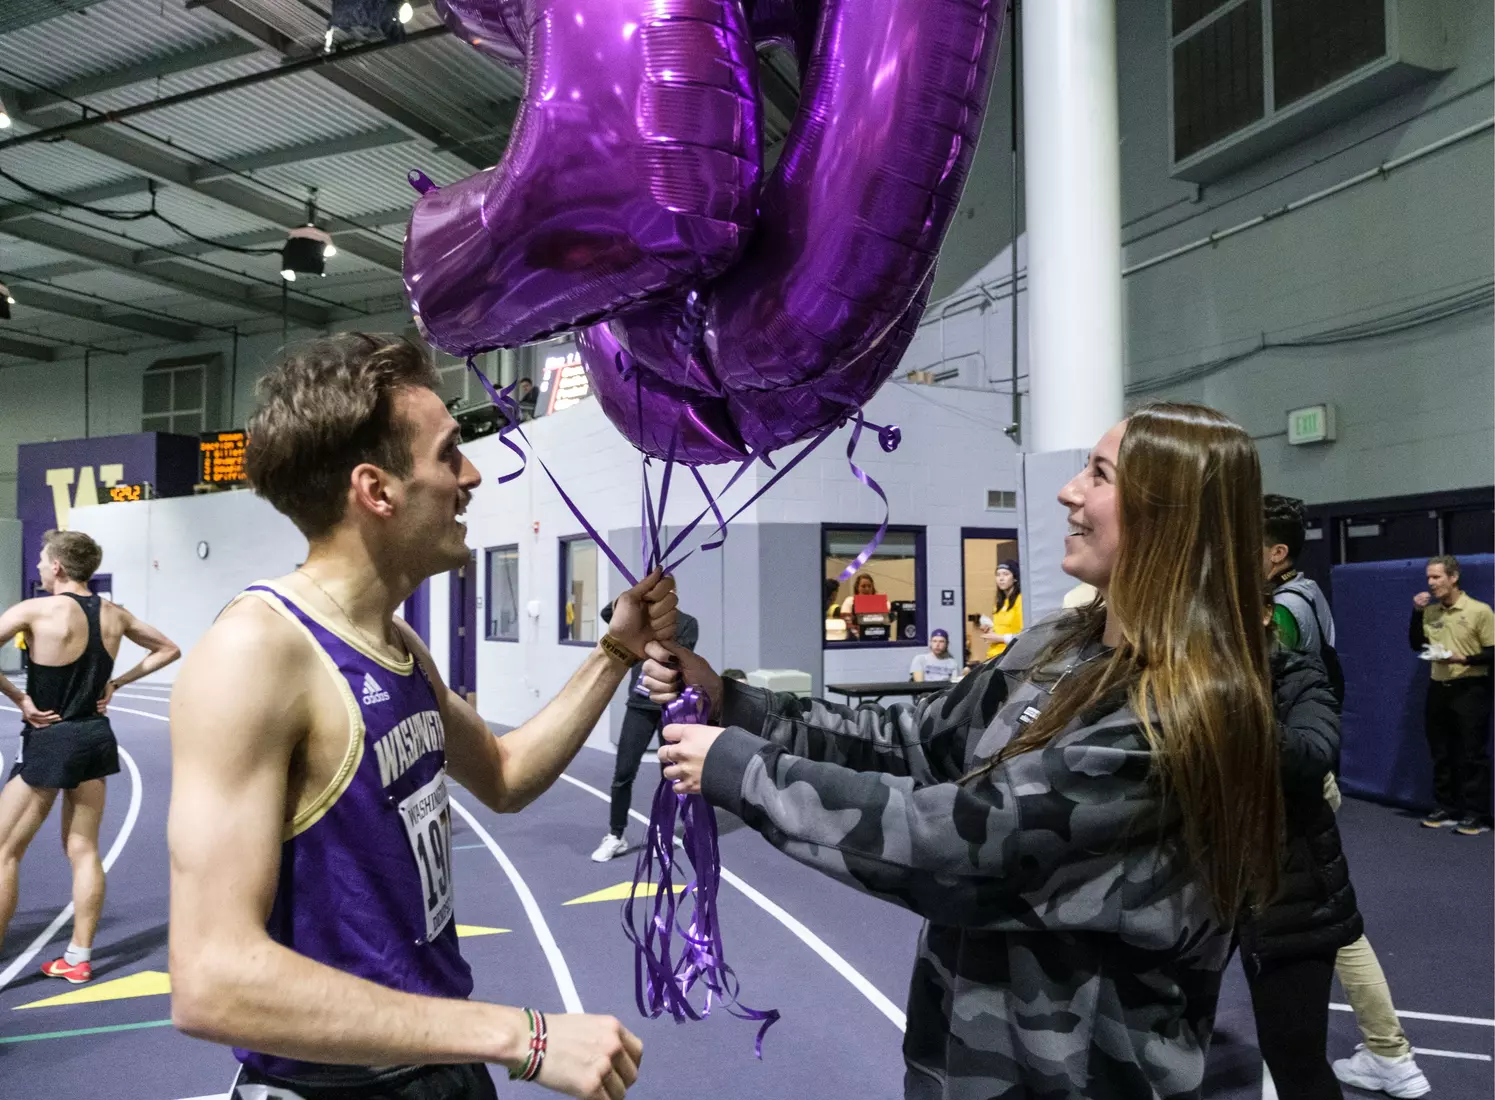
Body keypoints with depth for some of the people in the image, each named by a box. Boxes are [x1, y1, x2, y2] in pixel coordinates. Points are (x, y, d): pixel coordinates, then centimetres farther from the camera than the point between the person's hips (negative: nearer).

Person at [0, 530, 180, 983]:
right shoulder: (114, 614, 3)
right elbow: (168, 650, 14)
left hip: (49, 741, -6)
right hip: (96, 737, 6)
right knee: (84, 850, 12)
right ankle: (78, 958, 19)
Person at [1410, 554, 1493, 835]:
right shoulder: (1430, 612, 7)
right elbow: (1415, 645, 9)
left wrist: (1464, 659, -24)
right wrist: (1416, 612, 0)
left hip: (1470, 689, -6)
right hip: (1438, 689, 6)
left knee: (1472, 754, -2)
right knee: (1441, 754, 11)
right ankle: (1446, 808, 21)